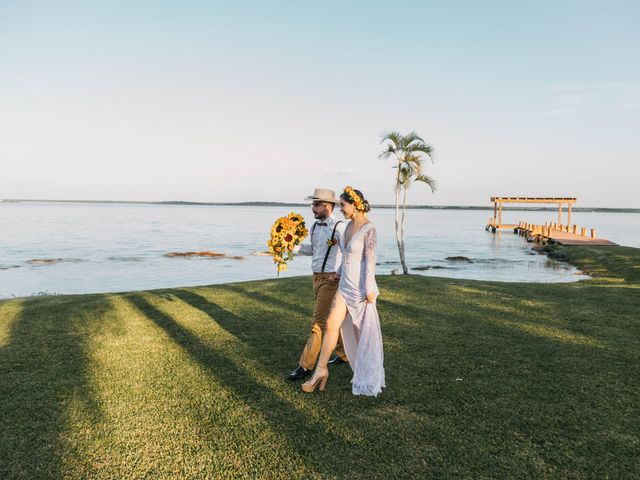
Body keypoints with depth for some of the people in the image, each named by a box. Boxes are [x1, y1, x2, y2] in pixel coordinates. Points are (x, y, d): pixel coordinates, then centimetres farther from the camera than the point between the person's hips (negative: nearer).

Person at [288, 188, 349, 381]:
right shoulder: (315, 227, 8)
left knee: (319, 322, -5)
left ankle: (306, 366, 1)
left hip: (331, 280, -8)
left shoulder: (339, 227, -15)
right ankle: (343, 354, 36)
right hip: (317, 278, 8)